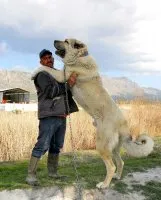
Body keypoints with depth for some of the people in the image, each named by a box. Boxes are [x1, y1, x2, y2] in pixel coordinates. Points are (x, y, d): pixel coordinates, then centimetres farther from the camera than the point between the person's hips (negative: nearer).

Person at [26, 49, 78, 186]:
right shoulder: (42, 75, -3)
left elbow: (68, 93, 29)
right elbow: (51, 92, -18)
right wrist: (68, 84, -22)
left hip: (61, 116, 7)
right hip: (49, 116, -7)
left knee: (57, 146, 12)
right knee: (42, 146, -10)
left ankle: (52, 171, 23)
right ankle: (31, 174, -3)